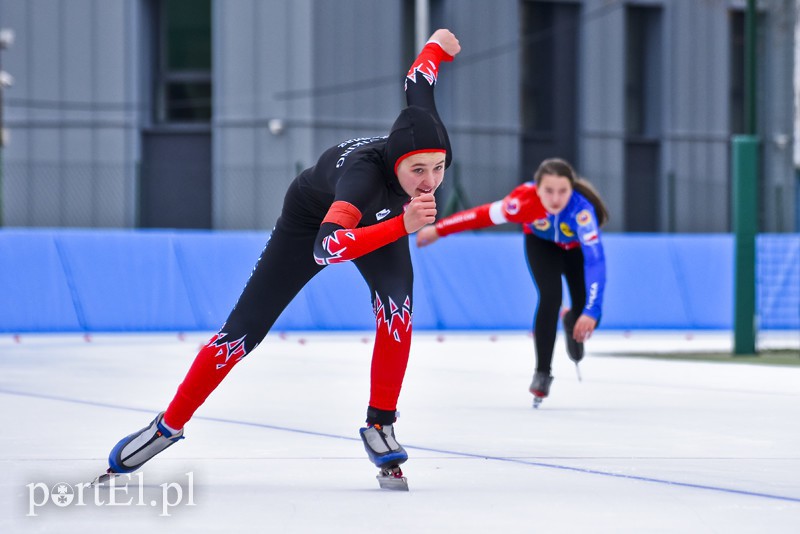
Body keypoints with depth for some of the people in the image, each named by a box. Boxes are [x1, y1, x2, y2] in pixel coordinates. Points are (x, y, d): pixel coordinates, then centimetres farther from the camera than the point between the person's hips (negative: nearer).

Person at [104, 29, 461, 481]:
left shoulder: (426, 135, -34)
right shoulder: (367, 173, -49)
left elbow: (419, 78, -12)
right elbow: (325, 247, -66)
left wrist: (439, 44, 10)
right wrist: (403, 225, -77)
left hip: (381, 218, 4)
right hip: (312, 217, -4)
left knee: (398, 302, -24)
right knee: (245, 328, -2)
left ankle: (380, 426, -9)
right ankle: (169, 426, 15)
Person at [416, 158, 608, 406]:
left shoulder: (581, 208, -44)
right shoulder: (525, 200, -40)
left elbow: (595, 260, -49)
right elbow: (483, 215, -26)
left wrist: (592, 310, -57)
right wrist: (438, 230, -16)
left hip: (578, 247, 0)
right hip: (541, 243, 0)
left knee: (585, 320, -10)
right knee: (550, 297, -24)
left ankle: (571, 323, 28)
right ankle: (543, 372, -9)